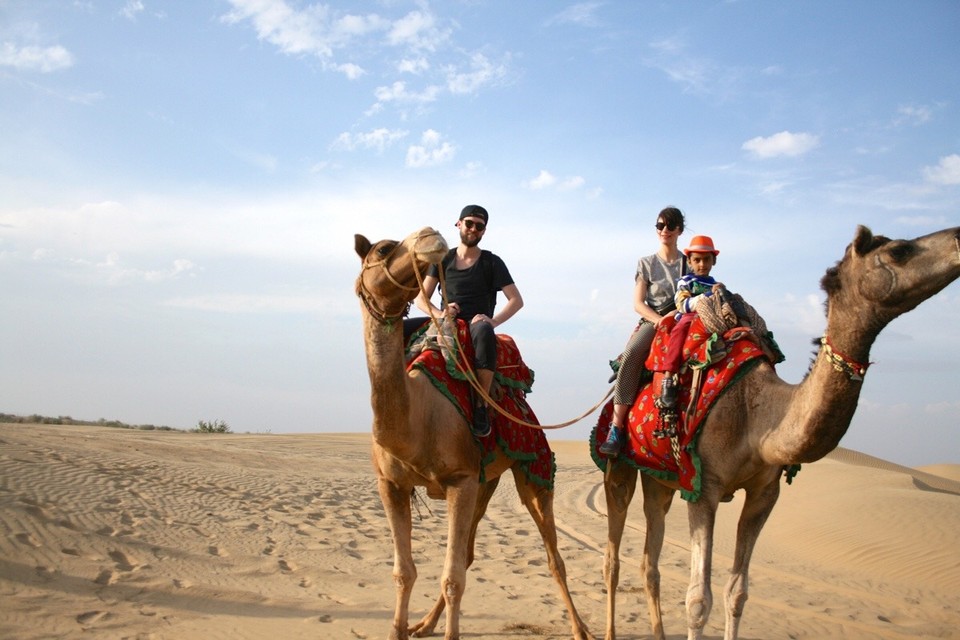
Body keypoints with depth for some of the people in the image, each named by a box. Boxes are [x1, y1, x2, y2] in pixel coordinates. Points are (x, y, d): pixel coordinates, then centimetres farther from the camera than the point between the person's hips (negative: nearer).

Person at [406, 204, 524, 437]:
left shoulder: (491, 262, 5)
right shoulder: (443, 259, 13)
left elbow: (516, 300, -1)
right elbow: (421, 298, 11)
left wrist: (492, 321, -18)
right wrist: (439, 313, -11)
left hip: (476, 323, -4)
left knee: (483, 332, -42)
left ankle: (481, 406, -39)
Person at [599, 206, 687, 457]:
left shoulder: (689, 263, 16)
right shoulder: (646, 263, 14)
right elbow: (638, 303, 6)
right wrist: (660, 320, -12)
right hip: (652, 321, -1)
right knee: (631, 354, -33)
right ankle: (617, 427, -37)